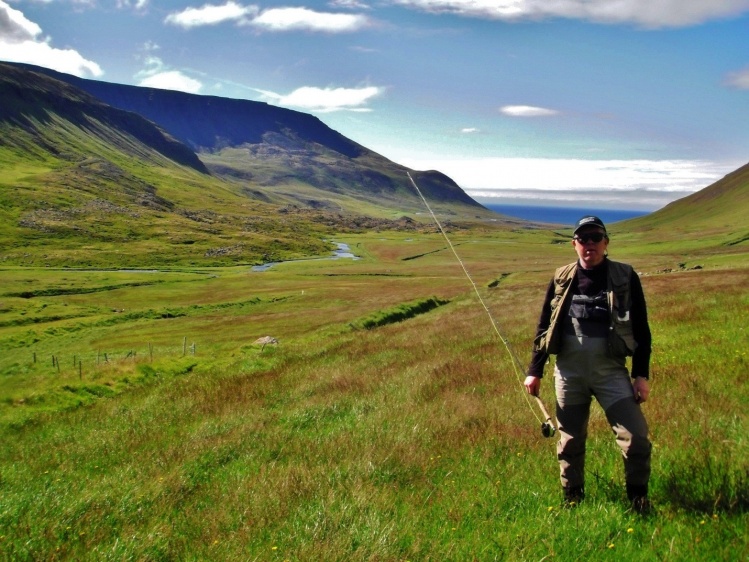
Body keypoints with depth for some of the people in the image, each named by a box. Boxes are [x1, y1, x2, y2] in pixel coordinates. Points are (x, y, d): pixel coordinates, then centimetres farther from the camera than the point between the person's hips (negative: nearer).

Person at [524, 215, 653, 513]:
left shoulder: (625, 277, 0)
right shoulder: (562, 279, 5)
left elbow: (641, 329, 2)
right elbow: (544, 327, 10)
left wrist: (641, 374, -3)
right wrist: (534, 371, 8)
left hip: (611, 370, -2)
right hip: (569, 371, 2)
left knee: (636, 436, -10)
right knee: (570, 440, 10)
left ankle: (638, 498, 12)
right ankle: (572, 498, 28)